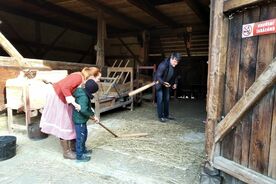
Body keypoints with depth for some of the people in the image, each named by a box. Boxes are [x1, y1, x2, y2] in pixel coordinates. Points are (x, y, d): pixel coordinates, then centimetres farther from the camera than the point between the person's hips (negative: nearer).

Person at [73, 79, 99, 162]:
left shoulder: (84, 93, 4)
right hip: (79, 120, -10)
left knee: (84, 135, 24)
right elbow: (83, 109, -39)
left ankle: (83, 150, 42)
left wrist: (92, 115, 9)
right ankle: (79, 155, 17)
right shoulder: (83, 97, -27)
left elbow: (87, 107, 14)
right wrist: (93, 116, -26)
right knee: (80, 137, 3)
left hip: (81, 119, 10)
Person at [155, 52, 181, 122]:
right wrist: (163, 83, -45)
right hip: (159, 83, -7)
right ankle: (160, 116, 1)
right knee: (160, 100, -8)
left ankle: (166, 115, 23)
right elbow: (158, 76, -32)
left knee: (167, 99, 11)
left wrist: (174, 83, 1)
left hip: (167, 84, 7)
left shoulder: (174, 66, -11)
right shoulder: (163, 65, -33)